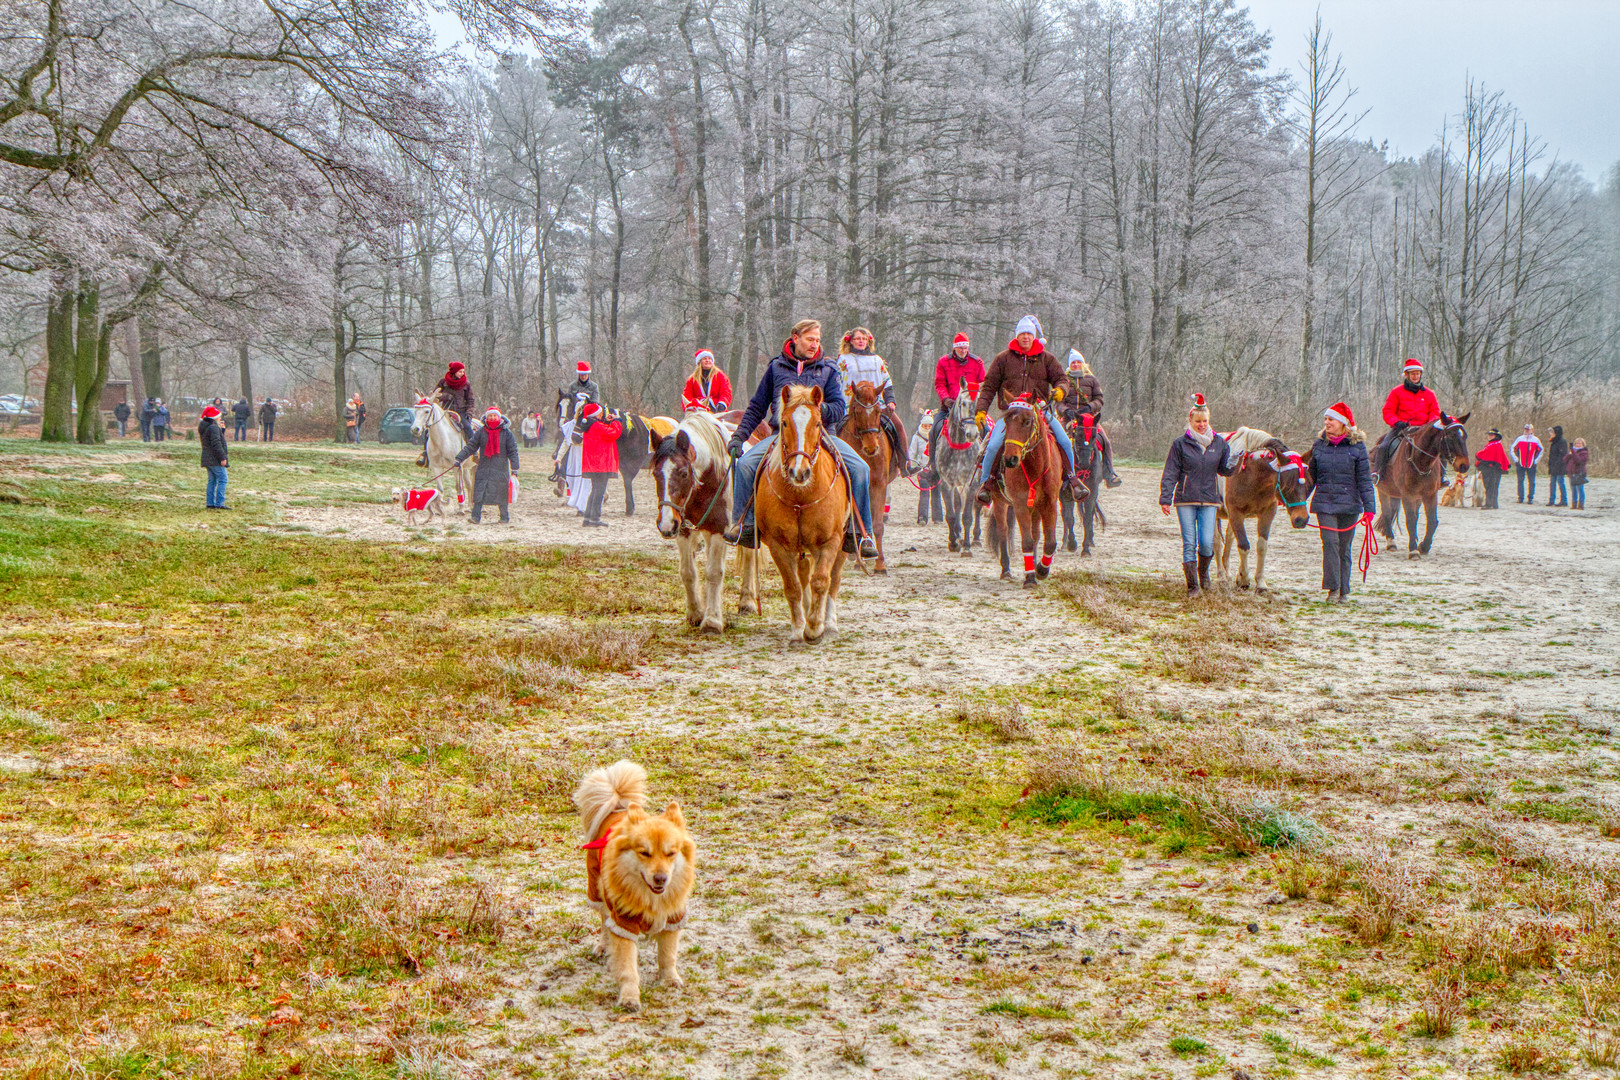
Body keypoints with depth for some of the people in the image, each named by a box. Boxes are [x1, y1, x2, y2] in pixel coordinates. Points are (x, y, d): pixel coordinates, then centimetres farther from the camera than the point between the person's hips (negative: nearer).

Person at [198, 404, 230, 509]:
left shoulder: (204, 427, 17)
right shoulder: (213, 427, -15)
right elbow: (216, 444, -21)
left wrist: (222, 429, 15)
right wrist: (222, 457, -21)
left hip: (208, 460, 10)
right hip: (215, 460, -10)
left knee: (212, 481, 13)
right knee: (222, 479, -8)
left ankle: (210, 503, 13)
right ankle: (219, 503, -13)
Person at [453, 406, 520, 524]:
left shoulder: (506, 432, 0)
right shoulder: (482, 432, 5)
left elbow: (512, 450, 2)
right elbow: (471, 447, 7)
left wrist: (514, 467, -3)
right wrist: (459, 459, -1)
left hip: (501, 468, -2)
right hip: (483, 468, 2)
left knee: (502, 494, 4)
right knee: (479, 492, -3)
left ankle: (505, 518, 17)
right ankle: (475, 517, 1)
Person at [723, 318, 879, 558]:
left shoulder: (828, 369, 11)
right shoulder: (776, 367, 12)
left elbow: (840, 409, 5)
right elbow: (756, 407, 17)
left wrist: (822, 410, -18)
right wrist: (739, 435, 6)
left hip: (821, 434, 0)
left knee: (860, 469, -22)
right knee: (745, 463, -26)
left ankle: (860, 533, -11)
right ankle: (744, 525, -12)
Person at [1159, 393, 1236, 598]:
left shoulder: (1219, 443, 8)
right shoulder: (1180, 444, 0)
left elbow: (1224, 469, 13)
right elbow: (1170, 473, 0)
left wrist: (1235, 465, -10)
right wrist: (1165, 498, -6)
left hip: (1209, 500, 2)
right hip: (1185, 500, -2)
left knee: (1206, 543, -4)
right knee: (1189, 543, -3)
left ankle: (1203, 572, 26)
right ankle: (1192, 585, 3)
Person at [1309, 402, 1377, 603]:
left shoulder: (1357, 447, -2)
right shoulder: (1319, 445, 6)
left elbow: (1364, 480, -1)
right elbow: (1311, 476, 16)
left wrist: (1369, 508, -7)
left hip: (1349, 504, -1)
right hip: (1324, 503, 1)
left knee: (1345, 547, 6)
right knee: (1330, 542, -13)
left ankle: (1343, 591, 16)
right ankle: (1333, 587, -8)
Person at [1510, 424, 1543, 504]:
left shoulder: (1536, 440, 5)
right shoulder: (1520, 439, 5)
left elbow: (1541, 451, 14)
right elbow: (1512, 449, 11)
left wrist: (1536, 460, 4)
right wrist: (1516, 459, 3)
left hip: (1531, 465, 0)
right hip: (1520, 464, 0)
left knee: (1532, 482, -2)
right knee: (1520, 481, 1)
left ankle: (1531, 498, 6)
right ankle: (1520, 497, 8)